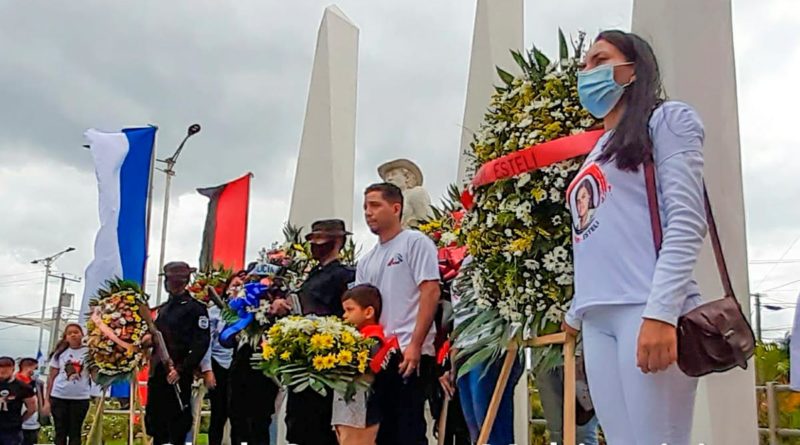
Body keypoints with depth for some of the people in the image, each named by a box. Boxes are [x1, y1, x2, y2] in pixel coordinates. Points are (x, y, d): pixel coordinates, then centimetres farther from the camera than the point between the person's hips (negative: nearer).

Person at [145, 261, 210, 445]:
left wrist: (181, 369, -19)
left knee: (177, 424, -2)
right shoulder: (163, 308, 19)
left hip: (178, 375, -7)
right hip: (157, 372, 7)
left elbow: (201, 343, -13)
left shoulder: (195, 307, -5)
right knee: (155, 422, 11)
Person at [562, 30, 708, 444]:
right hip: (598, 320, 7)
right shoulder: (596, 153, 26)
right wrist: (576, 313, 24)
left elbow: (686, 220, -8)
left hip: (648, 309, -7)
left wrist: (661, 310, -18)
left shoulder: (666, 119, 5)